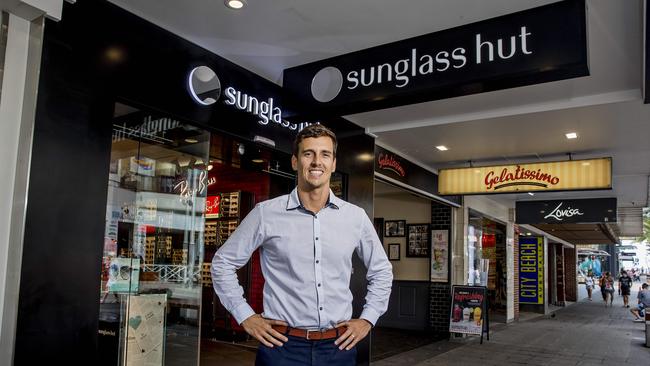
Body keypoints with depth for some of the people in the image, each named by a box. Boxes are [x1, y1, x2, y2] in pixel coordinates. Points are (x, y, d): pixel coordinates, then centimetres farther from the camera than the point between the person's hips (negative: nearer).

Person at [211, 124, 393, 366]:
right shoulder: (266, 214, -5)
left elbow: (381, 271, 15)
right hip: (282, 345, -2)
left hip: (339, 346, 3)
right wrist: (245, 316, 0)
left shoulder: (356, 217, 1)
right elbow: (223, 263, 4)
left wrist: (367, 319, 7)